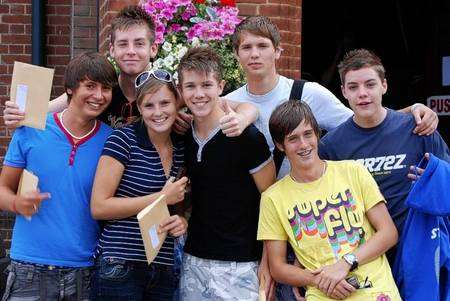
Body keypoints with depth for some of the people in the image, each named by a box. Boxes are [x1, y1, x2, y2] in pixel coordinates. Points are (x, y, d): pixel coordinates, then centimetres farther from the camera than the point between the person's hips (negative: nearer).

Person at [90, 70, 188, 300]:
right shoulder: (123, 139, -8)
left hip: (164, 270, 5)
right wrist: (161, 198, -13)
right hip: (121, 268, -5)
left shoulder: (182, 148, 9)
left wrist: (182, 221, -1)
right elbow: (98, 207, -13)